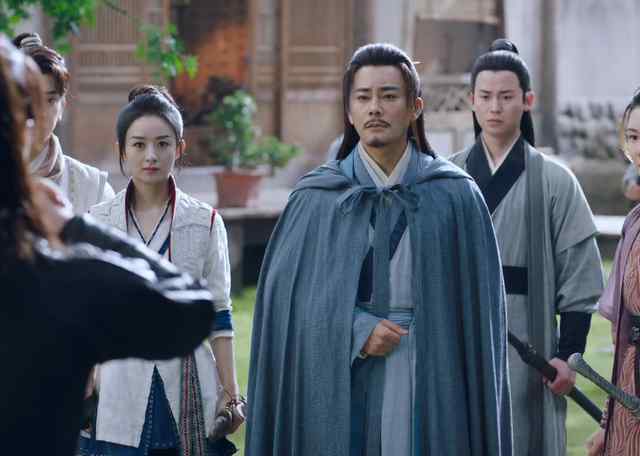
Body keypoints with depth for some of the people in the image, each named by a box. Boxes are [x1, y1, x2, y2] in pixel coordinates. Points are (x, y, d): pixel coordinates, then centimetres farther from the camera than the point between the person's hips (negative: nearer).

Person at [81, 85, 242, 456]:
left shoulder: (205, 222, 3)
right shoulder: (95, 223, 4)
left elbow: (219, 316, 4)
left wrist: (232, 394, 0)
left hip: (188, 385, 0)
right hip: (121, 393, 1)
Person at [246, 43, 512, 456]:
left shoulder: (456, 197, 3)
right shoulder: (315, 200, 5)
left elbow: (479, 307, 3)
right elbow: (284, 290, 1)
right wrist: (356, 333, -11)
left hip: (429, 390, 0)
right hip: (338, 391, 1)